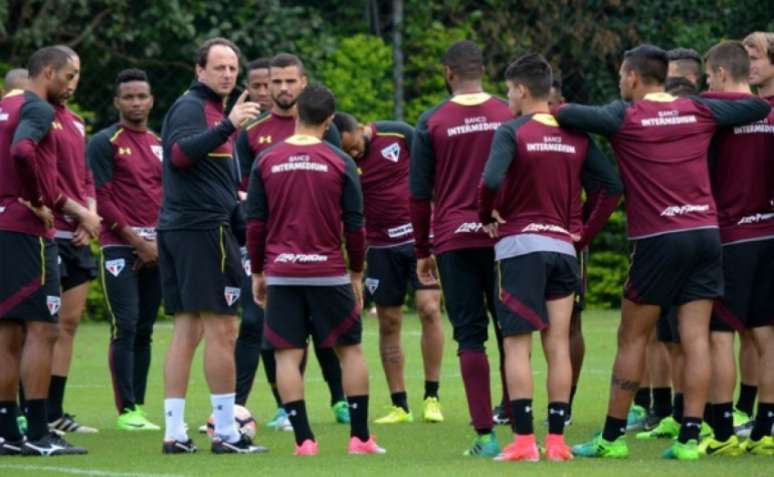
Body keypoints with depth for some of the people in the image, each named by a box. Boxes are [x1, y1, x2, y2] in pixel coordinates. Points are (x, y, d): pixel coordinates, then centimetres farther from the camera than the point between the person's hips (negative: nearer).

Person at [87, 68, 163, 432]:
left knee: (144, 330, 6)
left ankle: (138, 406, 10)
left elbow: (168, 197, 16)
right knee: (126, 327, -10)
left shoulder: (159, 145, 15)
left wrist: (159, 243, 0)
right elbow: (102, 200, -8)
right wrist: (137, 242, -11)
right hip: (120, 248, -6)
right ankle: (126, 411, -9)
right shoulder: (104, 143, -3)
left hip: (155, 250, 6)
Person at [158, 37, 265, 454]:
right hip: (205, 228, -10)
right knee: (221, 330, -6)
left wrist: (237, 199, 26)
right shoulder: (192, 107, -10)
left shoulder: (210, 109, 21)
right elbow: (181, 152, -28)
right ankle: (225, 433, -4)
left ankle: (174, 432, 6)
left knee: (187, 330, 8)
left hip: (177, 228, 10)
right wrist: (228, 126, -36)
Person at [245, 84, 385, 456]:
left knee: (287, 355, 3)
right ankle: (360, 437, 9)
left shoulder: (266, 161, 2)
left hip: (281, 272, 1)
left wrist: (257, 272, 13)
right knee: (350, 349, 11)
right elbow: (354, 225, 1)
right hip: (329, 272, 0)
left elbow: (254, 223, 4)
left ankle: (303, 440, -3)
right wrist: (357, 275, 11)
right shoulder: (340, 163, -1)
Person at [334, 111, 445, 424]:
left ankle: (432, 398, -4)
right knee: (389, 323, 3)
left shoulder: (398, 134, -9)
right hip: (382, 246, 1)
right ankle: (399, 406, 10)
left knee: (429, 309, -13)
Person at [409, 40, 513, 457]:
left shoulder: (432, 122, 0)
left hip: (454, 240, -1)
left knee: (470, 336, 1)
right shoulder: (509, 116, 1)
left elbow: (419, 193, 2)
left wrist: (422, 251, 11)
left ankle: (485, 435, -6)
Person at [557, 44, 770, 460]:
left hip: (659, 238, -4)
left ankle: (612, 437, 10)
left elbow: (571, 115, -19)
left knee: (631, 339, 6)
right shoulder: (698, 112, 8)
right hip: (706, 232, 4)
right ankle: (689, 438, -2)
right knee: (696, 339, 2)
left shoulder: (626, 117, -4)